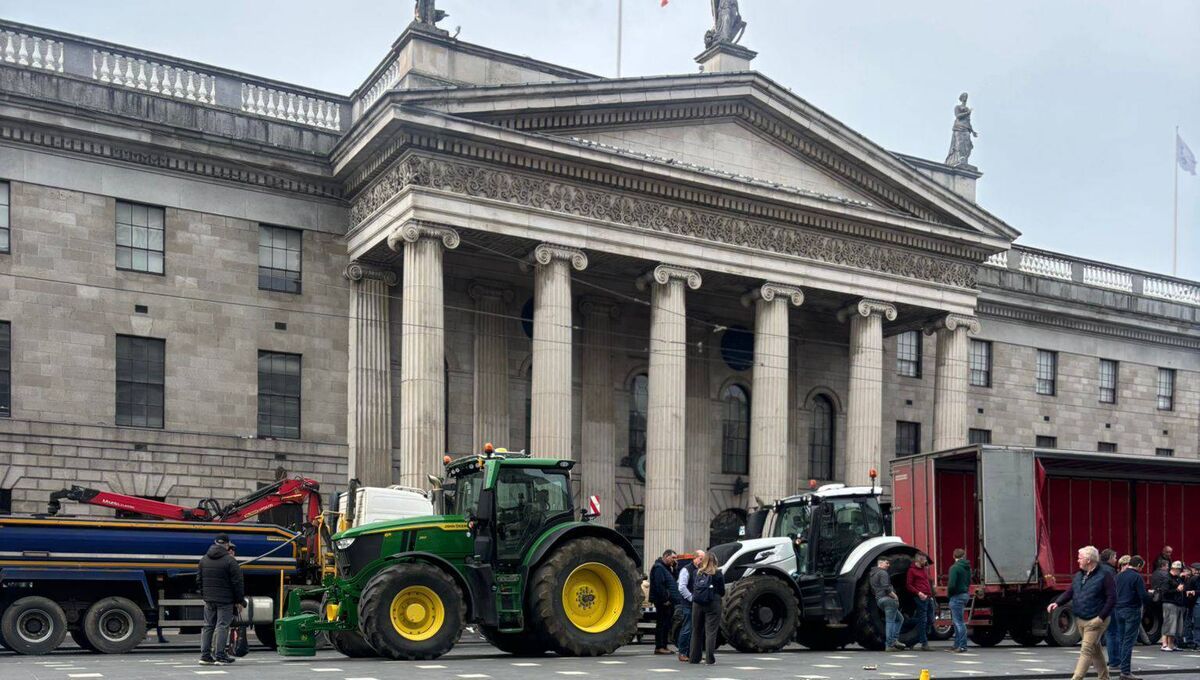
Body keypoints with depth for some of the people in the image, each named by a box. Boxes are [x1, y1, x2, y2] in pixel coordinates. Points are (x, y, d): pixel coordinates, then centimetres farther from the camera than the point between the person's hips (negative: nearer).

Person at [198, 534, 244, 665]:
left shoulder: (204, 559, 10)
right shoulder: (230, 560, -10)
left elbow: (199, 580, 16)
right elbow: (237, 582, -10)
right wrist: (239, 600, -2)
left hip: (209, 600, 6)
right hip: (225, 600, -6)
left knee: (208, 626, 11)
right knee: (222, 626, -3)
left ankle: (205, 655, 11)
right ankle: (219, 656, -5)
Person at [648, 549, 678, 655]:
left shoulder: (666, 568, 22)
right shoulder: (658, 568, -12)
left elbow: (673, 581, 19)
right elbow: (659, 585, -20)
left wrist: (674, 568, 7)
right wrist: (665, 599, -21)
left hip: (668, 601, 10)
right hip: (662, 602, -10)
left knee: (666, 624, 12)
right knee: (662, 624, -8)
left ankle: (664, 646, 18)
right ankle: (659, 647, -6)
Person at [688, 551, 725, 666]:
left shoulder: (697, 573, 3)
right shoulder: (718, 574, -3)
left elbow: (691, 588, 6)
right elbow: (722, 592, 3)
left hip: (697, 604, 3)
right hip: (713, 605, -3)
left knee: (696, 631, 13)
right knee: (711, 631, -1)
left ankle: (693, 657, 18)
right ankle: (709, 658, -6)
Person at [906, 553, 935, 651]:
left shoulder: (924, 569, 22)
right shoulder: (912, 570, -4)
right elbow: (908, 585, -10)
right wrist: (918, 593, -20)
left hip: (929, 598, 8)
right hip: (921, 598, -8)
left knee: (930, 620, 10)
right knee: (922, 621, -6)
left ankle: (920, 638, 25)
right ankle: (924, 643, -3)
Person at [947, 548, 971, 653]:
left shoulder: (954, 568, -16)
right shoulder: (967, 567, 10)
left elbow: (951, 584, -22)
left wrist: (949, 594, -6)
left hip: (957, 597, -9)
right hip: (965, 594, 9)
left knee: (959, 622, -5)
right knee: (957, 621, 17)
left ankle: (962, 646, -5)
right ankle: (957, 644, 23)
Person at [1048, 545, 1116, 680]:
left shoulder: (1104, 576, -12)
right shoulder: (1078, 576, 11)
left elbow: (1112, 598, -15)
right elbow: (1069, 593, 11)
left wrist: (1101, 617, -19)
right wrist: (1057, 603, -7)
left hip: (1095, 621, -8)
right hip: (1080, 620, 8)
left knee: (1087, 650, -10)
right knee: (1095, 649, 17)